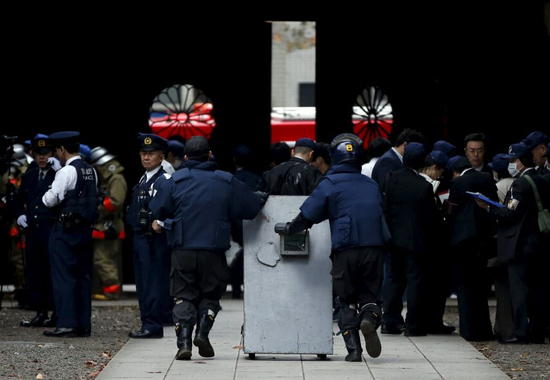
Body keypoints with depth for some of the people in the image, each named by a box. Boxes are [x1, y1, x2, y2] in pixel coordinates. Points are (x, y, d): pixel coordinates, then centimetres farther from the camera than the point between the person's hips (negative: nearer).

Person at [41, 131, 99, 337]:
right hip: (85, 228, 8)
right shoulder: (91, 171, 11)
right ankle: (84, 325, 11)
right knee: (83, 276, 10)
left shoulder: (67, 171, -14)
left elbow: (51, 200, -15)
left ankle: (66, 323, -9)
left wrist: (45, 196, 7)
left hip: (66, 229, -8)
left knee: (63, 276, -5)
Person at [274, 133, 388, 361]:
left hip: (345, 250, -3)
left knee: (347, 300, 10)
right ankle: (370, 317, -20)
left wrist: (288, 228, 20)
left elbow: (307, 216, 2)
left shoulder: (330, 184, 2)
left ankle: (353, 349, 3)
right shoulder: (371, 185, 15)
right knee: (369, 293, 13)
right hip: (374, 248, 3)